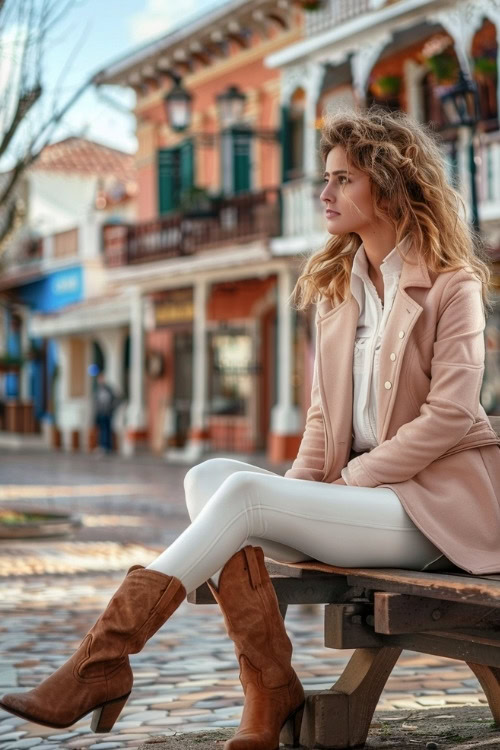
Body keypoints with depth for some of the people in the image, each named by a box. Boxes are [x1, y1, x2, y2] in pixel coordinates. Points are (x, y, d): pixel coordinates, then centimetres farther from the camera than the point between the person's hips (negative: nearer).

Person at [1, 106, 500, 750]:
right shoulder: (336, 285, 16)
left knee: (242, 493, -27)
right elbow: (324, 413, 14)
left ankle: (102, 664, -25)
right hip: (360, 492, 7)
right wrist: (299, 485, -4)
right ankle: (270, 693, -22)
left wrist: (348, 479, -14)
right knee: (209, 478, -20)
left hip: (434, 502, -6)